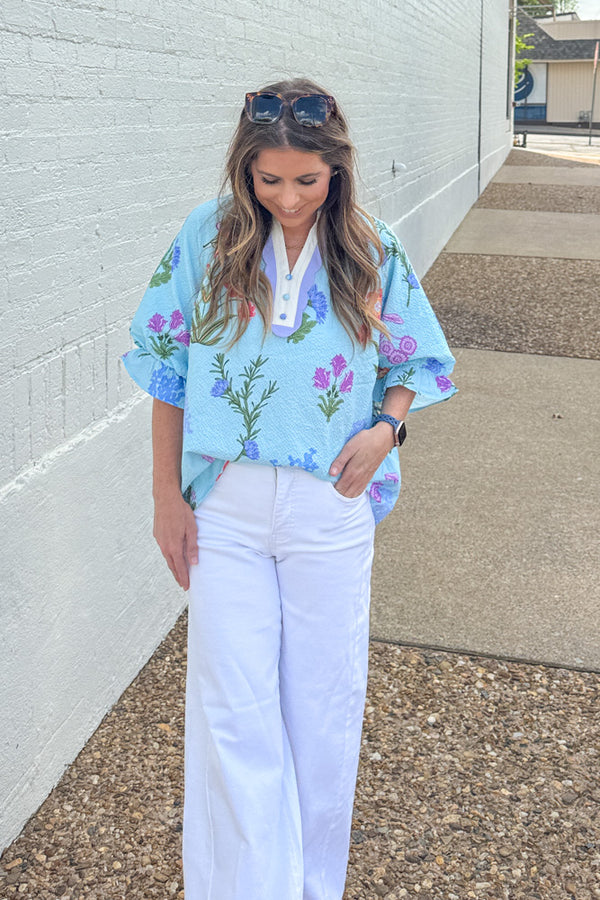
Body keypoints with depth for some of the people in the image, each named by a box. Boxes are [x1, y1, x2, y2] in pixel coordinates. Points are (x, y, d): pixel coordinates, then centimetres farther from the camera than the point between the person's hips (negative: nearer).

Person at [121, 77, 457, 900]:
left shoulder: (372, 253, -1)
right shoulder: (208, 237, -4)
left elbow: (416, 362, 9)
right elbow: (167, 369, 1)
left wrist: (386, 427, -12)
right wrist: (167, 496, -1)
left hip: (331, 506, 1)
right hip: (226, 503, -1)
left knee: (325, 701, 12)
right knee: (233, 708, 3)